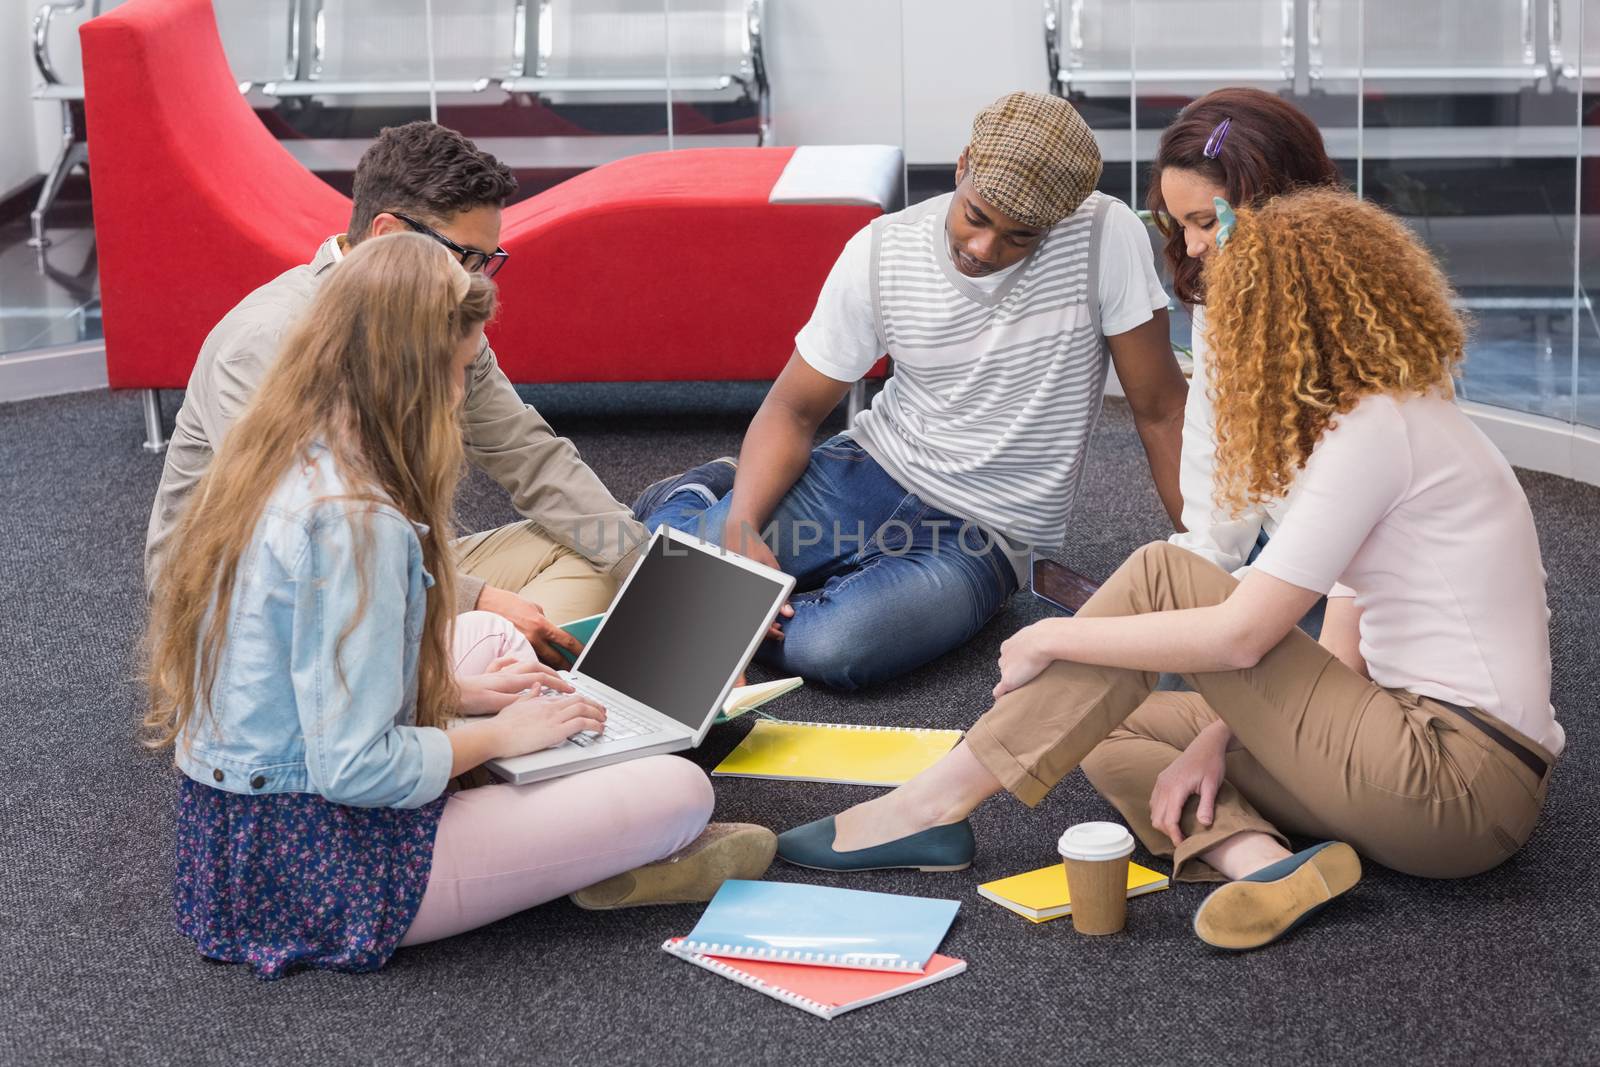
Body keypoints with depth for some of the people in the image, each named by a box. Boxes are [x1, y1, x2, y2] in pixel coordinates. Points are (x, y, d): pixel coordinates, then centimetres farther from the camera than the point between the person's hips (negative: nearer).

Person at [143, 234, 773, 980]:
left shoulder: (271, 462, 3)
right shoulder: (357, 521, -25)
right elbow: (355, 767, -26)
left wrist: (458, 694, 10)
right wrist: (497, 734, -10)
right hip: (318, 875, -10)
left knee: (488, 633, 27)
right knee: (683, 790, -9)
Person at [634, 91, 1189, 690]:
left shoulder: (1107, 237, -19)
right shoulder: (880, 254, -10)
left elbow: (1161, 410, -12)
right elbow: (794, 409, -5)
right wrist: (741, 524, -23)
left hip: (986, 535, -2)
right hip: (877, 470, 3)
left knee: (830, 650, -32)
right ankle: (694, 500, 21)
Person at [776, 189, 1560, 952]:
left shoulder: (1377, 429, -14)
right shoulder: (1415, 416, 17)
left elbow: (1240, 635, -18)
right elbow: (1360, 642, 14)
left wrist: (1053, 638, -8)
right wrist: (1224, 733, 3)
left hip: (1459, 788, -10)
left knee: (1162, 577, -10)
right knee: (1113, 730, 11)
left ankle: (931, 808, -8)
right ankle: (1265, 861, -15)